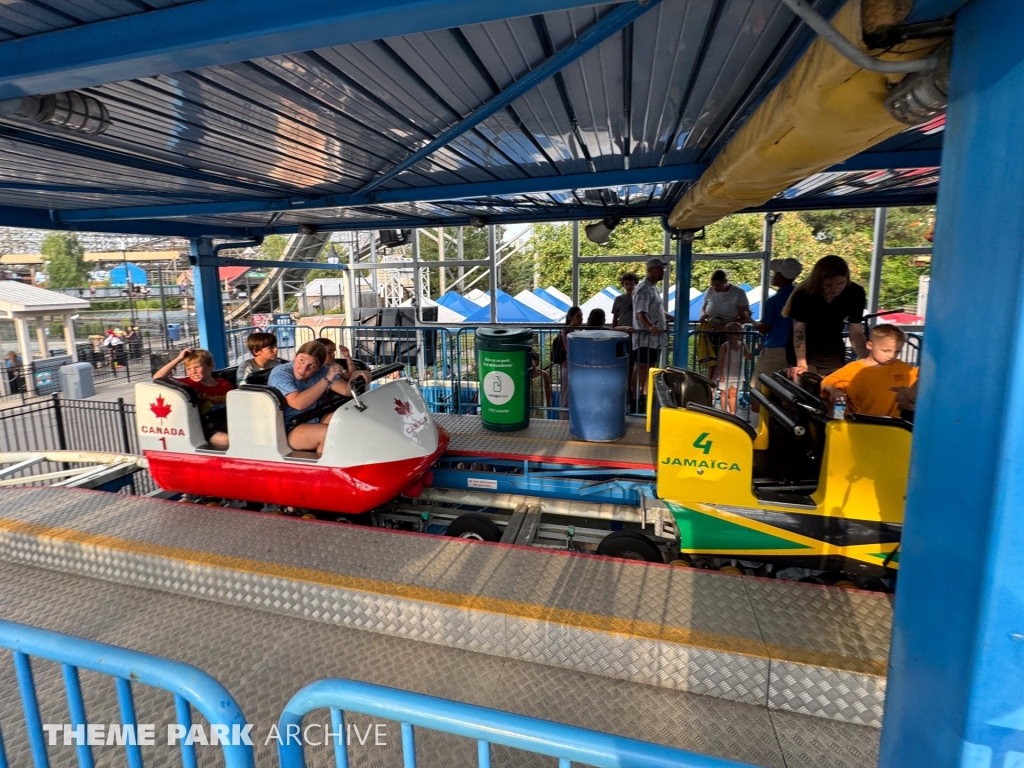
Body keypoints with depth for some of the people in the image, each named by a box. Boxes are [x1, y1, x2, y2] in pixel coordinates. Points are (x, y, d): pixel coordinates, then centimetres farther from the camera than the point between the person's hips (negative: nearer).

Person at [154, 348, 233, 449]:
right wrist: (179, 359, 1)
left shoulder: (225, 385, 11)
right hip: (208, 429, -3)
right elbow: (157, 378, 0)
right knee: (225, 440, -34)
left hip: (227, 425, 3)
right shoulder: (189, 384, 6)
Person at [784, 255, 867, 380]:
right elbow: (799, 332, -23)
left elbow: (856, 332, -12)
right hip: (806, 355, -3)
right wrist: (801, 364, -34)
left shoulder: (855, 293, -14)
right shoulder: (803, 295, -24)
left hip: (835, 357, 3)